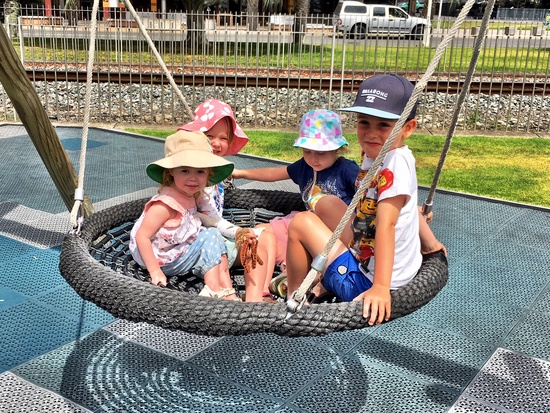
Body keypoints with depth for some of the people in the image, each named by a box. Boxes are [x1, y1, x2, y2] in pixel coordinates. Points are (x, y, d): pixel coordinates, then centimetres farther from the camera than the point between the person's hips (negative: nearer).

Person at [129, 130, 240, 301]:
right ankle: (213, 291, -17)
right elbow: (141, 237, -25)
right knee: (211, 235, -13)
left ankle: (229, 294, -4)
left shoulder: (189, 198, 2)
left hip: (180, 251, 9)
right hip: (163, 260, -9)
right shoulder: (165, 204, -25)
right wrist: (155, 272, -23)